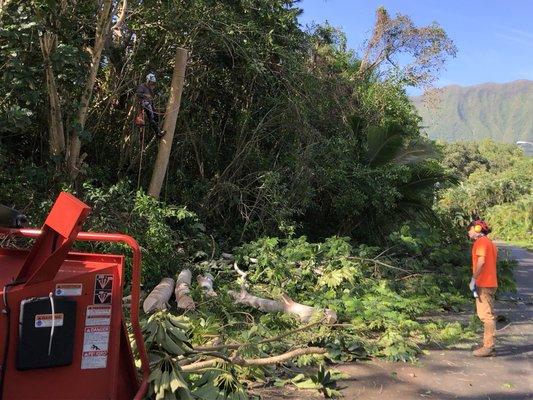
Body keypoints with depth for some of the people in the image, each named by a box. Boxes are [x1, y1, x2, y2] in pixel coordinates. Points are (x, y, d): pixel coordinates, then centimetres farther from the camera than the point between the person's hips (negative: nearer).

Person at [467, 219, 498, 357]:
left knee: (486, 315, -9)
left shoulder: (481, 241, -10)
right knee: (487, 315, 14)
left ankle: (488, 347, -7)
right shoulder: (490, 243, 21)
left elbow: (481, 261, -23)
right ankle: (488, 345, 21)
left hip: (484, 284, -10)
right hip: (490, 283, 10)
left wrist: (473, 279, -20)